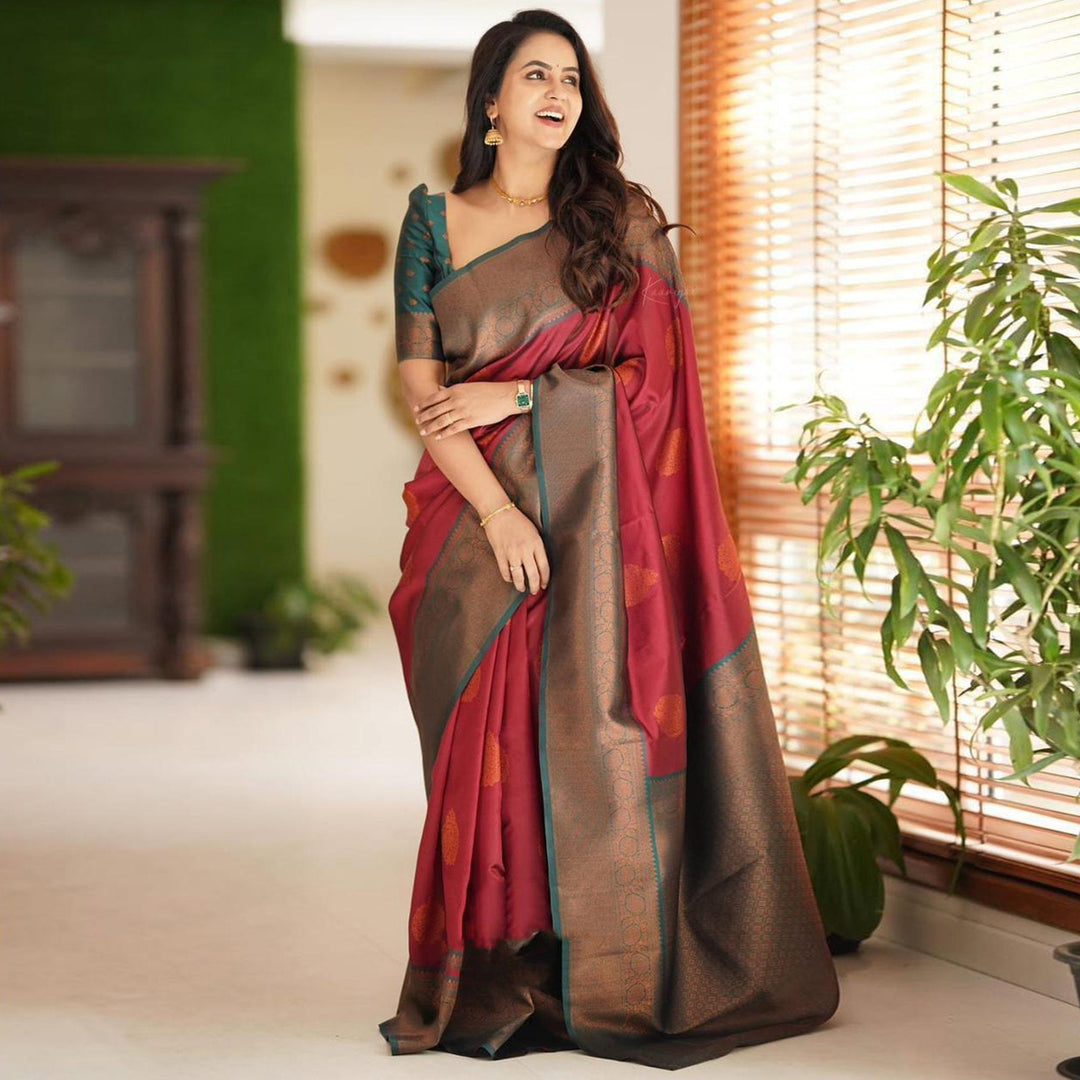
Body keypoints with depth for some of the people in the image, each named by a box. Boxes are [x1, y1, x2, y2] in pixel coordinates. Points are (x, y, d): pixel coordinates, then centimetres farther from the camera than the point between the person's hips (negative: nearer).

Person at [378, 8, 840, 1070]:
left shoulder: (624, 218, 8)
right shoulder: (434, 220, 8)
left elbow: (656, 370, 0)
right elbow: (420, 391, 0)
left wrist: (513, 396, -8)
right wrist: (495, 508, -13)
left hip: (602, 519, 0)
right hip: (483, 520, 0)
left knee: (597, 731, -5)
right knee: (489, 744, -3)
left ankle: (607, 982, 2)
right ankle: (494, 990, 5)